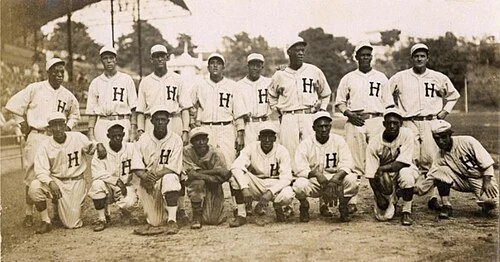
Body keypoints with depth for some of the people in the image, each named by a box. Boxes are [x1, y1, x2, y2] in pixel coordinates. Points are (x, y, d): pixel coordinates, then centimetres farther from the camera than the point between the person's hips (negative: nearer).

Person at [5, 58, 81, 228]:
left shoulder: (68, 95, 8)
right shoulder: (35, 89, -2)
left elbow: (75, 114, 25)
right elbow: (14, 105, 3)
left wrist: (68, 126, 9)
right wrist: (22, 123, 1)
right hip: (37, 137, -3)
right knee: (33, 175, -1)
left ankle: (58, 212, 16)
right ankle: (29, 214, 10)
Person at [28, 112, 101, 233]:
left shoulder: (78, 138, -8)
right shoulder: (45, 146, -8)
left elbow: (91, 149, 7)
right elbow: (41, 171, -14)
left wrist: (99, 145, -18)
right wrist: (51, 183, -35)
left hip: (75, 182, -1)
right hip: (55, 180, 1)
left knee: (72, 224, -5)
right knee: (34, 187, -32)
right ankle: (46, 221, -9)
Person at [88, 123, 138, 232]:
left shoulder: (131, 148, -1)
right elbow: (97, 174, -15)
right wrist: (117, 181, -22)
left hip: (125, 186, 0)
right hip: (107, 188, 0)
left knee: (129, 201, -32)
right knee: (97, 184, -33)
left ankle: (124, 211, 11)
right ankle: (101, 218, -11)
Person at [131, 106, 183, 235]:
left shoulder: (175, 139, -4)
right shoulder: (144, 139, 4)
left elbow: (173, 168, -13)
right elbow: (136, 166, -4)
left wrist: (155, 176, -28)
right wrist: (144, 175, -27)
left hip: (166, 177, -3)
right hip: (148, 180, 3)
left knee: (169, 178, -34)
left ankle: (172, 221, -29)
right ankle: (153, 223, 2)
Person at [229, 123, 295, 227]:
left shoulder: (282, 151, -10)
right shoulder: (251, 148, -9)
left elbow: (286, 177, -17)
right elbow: (236, 167, -23)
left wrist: (270, 192, -32)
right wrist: (244, 188, -37)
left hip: (275, 185, -1)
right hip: (255, 186, 1)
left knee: (288, 196, -34)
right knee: (235, 176, -25)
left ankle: (278, 207, 5)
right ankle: (241, 215, -18)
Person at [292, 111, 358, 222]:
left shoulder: (338, 140, 0)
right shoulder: (305, 144, -4)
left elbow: (346, 164, -11)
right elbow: (300, 169, -14)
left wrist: (336, 178, -31)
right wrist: (316, 174, -33)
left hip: (336, 180, 1)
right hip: (313, 182, -1)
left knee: (352, 180, -28)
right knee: (299, 185, -32)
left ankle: (343, 206, 2)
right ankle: (304, 206, 4)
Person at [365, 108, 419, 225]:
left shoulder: (407, 135, -17)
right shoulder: (374, 142, -15)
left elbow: (403, 163, -24)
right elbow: (371, 174, -13)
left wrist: (382, 169, -29)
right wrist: (378, 196, -19)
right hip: (384, 179, 1)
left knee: (405, 173, -38)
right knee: (383, 216, -15)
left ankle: (407, 211, -14)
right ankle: (392, 200, 24)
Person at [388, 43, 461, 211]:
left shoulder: (439, 78, 10)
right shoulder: (400, 77, 6)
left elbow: (454, 95, 23)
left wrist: (444, 111, 11)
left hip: (431, 123, 1)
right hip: (408, 123, -1)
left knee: (431, 160, -4)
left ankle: (433, 197, 3)